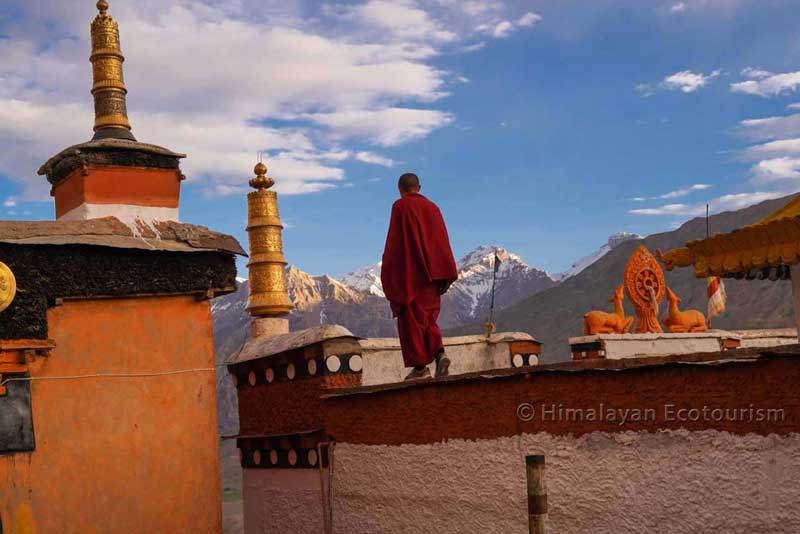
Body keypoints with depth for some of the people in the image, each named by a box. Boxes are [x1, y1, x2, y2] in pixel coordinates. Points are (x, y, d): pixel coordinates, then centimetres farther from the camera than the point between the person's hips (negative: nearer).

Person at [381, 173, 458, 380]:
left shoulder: (400, 206, -3)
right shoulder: (432, 207, 14)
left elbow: (394, 240, -10)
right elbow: (443, 241, 11)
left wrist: (387, 272, -6)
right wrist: (445, 275, 13)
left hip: (408, 272, -5)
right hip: (431, 272, 5)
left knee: (411, 318, 0)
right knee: (428, 317, 12)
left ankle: (420, 366, -3)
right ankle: (439, 354, -9)